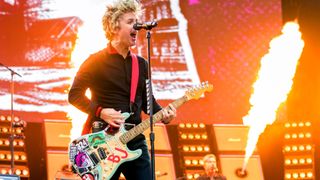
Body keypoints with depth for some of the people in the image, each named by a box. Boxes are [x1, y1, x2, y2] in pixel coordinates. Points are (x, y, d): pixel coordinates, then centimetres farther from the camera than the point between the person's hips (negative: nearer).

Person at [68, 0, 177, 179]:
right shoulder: (96, 61, -2)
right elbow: (75, 95, -4)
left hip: (135, 140, 5)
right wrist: (100, 112, -16)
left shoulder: (142, 64, 14)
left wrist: (162, 114, -1)